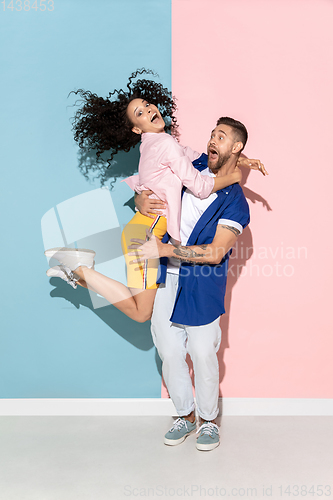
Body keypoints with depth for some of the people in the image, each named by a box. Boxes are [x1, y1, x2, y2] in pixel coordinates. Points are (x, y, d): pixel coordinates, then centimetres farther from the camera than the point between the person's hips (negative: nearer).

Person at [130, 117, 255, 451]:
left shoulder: (235, 202, -7)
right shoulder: (192, 168, 8)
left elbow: (216, 252, -19)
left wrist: (163, 249, -25)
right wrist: (142, 201, -10)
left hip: (201, 285, -4)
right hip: (165, 277, 4)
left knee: (203, 353, -2)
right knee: (169, 352, 7)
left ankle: (208, 421, 21)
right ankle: (185, 416, 26)